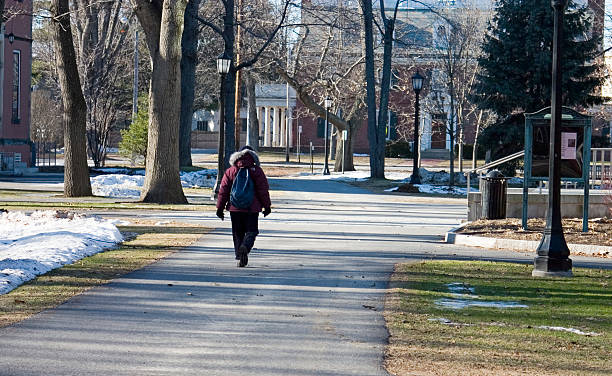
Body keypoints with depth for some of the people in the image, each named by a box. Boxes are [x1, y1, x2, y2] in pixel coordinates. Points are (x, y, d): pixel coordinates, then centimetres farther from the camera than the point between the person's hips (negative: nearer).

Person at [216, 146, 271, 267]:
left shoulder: (230, 171, 4)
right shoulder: (257, 171, -1)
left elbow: (223, 191, 3)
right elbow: (263, 190, -2)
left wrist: (220, 207, 8)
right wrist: (267, 206, 6)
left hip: (235, 208, 2)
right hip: (252, 208, -2)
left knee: (238, 234, 11)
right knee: (251, 231, 6)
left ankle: (240, 258, 7)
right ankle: (245, 246, -24)